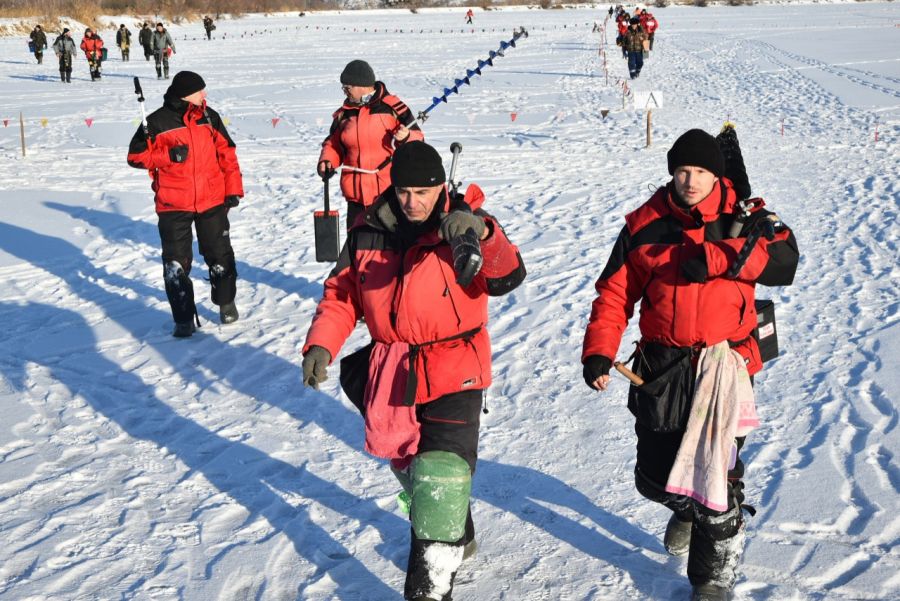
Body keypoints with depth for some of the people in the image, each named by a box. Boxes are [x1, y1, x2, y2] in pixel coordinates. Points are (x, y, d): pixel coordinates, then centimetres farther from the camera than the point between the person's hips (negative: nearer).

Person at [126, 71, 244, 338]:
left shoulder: (209, 117, 5)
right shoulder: (157, 122, -5)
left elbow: (226, 152, 10)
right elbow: (136, 155, -2)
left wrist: (233, 189, 5)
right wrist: (168, 155, -16)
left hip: (212, 200, 3)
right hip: (173, 205, -2)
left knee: (219, 255, 12)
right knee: (176, 263, 0)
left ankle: (226, 302, 33)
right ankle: (184, 318, 9)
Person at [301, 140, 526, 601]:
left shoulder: (461, 225, -9)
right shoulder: (368, 234, 1)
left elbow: (507, 278, -24)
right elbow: (341, 294, 8)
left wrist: (482, 232, -41)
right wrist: (321, 344, -6)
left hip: (452, 374, -5)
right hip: (391, 374, 5)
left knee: (440, 475, -14)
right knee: (407, 463, 21)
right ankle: (457, 535, 47)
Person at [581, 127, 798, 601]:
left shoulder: (741, 219, 0)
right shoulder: (645, 224, 5)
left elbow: (783, 261, -17)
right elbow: (614, 293, 5)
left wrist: (714, 257, -27)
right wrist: (598, 351, -6)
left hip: (723, 365, -2)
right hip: (661, 367, 3)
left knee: (718, 470, -3)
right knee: (654, 476, 9)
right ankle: (687, 509, 45)